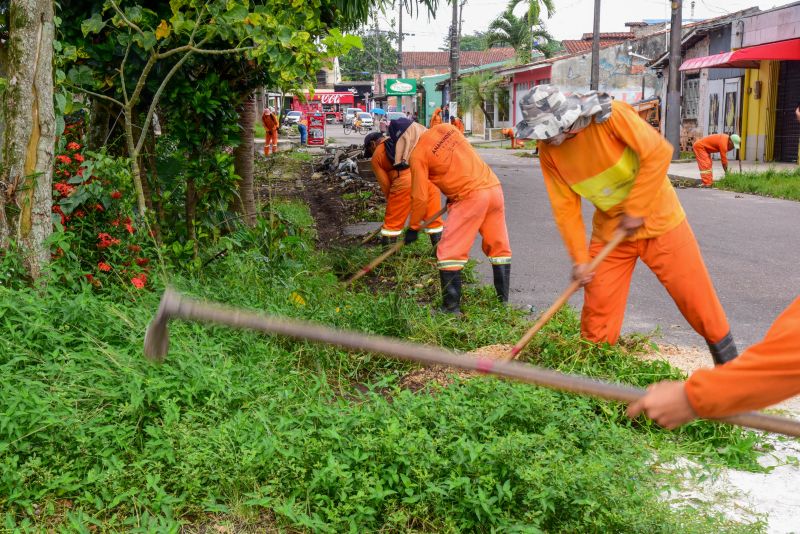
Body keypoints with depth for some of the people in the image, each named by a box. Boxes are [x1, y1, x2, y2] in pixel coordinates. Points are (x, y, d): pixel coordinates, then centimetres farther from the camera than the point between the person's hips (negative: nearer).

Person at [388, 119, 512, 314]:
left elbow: (420, 197, -2)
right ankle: (503, 299, 21)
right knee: (499, 247, 15)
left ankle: (452, 307, 2)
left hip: (471, 197, -7)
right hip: (494, 187, 7)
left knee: (449, 252, 2)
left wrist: (413, 227, 10)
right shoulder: (446, 129, 13)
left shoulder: (417, 155, -4)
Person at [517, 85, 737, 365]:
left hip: (656, 218, -3)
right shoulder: (548, 150, -9)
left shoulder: (610, 115, -23)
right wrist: (579, 258, -8)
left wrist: (635, 211, -21)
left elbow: (658, 152, -23)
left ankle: (728, 362, 19)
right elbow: (566, 207, -4)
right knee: (598, 305, 2)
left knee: (695, 295, 2)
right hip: (609, 230, 4)